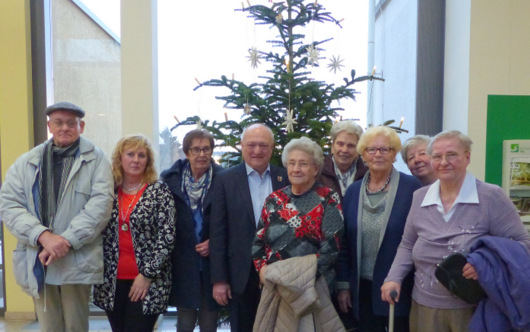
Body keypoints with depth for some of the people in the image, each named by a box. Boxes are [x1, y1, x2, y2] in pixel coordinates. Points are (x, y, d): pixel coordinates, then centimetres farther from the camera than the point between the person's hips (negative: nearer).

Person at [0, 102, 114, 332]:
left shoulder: (96, 159, 1)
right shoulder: (26, 162, 9)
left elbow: (101, 204, -9)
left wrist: (67, 240, -19)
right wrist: (43, 236, -16)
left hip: (77, 261, -2)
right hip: (37, 261, 3)